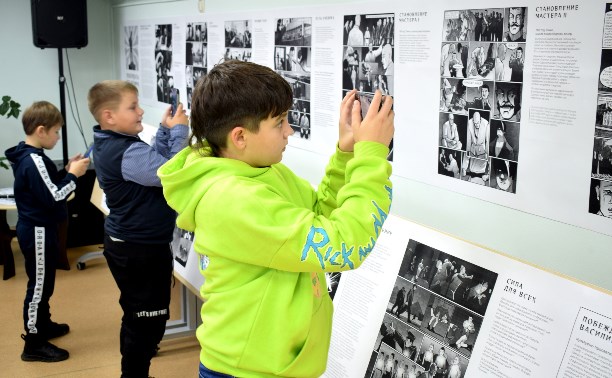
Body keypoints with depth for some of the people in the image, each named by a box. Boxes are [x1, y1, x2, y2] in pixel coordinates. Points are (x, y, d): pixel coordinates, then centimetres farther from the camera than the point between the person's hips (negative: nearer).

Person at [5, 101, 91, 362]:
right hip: (38, 231, -10)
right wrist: (73, 175, -16)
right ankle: (34, 345, 6)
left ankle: (42, 325, 39)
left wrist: (67, 171, 6)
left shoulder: (28, 156, 8)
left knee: (43, 282, 23)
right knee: (39, 285, -2)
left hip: (37, 228, 10)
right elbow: (52, 198, -25)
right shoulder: (34, 160, -24)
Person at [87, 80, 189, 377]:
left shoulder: (110, 145, 7)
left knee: (136, 316, 23)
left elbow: (153, 164, 12)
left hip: (126, 244, 11)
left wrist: (165, 130, 2)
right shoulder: (128, 152, -26)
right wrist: (178, 131, -20)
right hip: (142, 249, -11)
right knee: (149, 319, 3)